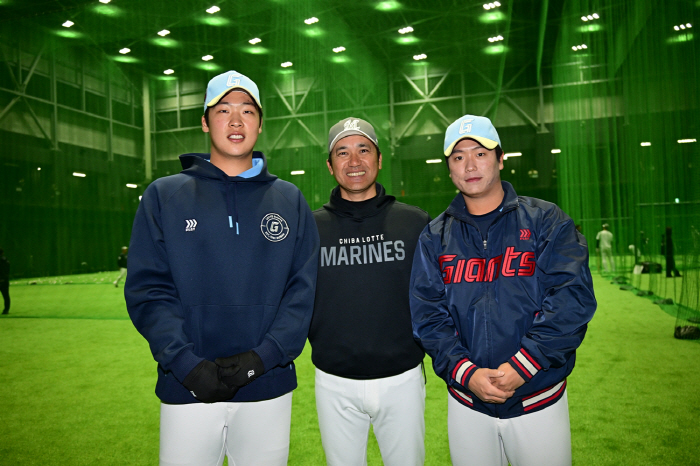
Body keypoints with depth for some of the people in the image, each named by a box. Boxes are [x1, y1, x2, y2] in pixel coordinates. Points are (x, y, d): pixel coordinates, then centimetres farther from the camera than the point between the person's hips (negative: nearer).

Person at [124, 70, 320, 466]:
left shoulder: (290, 200, 5)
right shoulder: (164, 196, 3)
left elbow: (303, 289, -1)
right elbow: (148, 290, -4)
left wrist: (263, 356, -13)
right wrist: (187, 364, -15)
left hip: (270, 388, 1)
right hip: (188, 387, -1)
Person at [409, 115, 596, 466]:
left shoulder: (546, 221, -4)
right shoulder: (434, 238, 2)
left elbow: (572, 297, -13)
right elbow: (427, 315, -4)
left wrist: (521, 365, -20)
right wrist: (465, 372, -17)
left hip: (538, 401, -1)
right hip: (466, 404, 2)